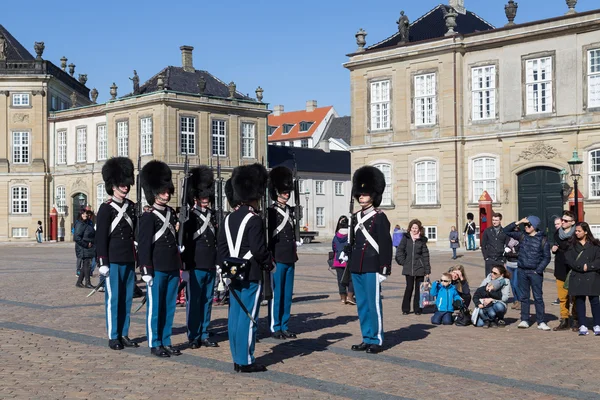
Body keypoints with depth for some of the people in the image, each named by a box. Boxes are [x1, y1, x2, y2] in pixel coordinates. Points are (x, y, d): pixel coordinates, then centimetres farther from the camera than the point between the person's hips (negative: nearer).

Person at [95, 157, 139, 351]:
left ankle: (124, 334, 18)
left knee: (127, 298, 10)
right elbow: (100, 238, -10)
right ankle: (113, 336, 8)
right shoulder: (106, 208, -8)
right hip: (113, 261, -6)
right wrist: (102, 263, -13)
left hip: (129, 260, 6)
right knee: (113, 298, 1)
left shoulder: (131, 206, 11)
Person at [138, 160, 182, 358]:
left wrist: (179, 267, 17)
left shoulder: (171, 213, 12)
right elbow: (144, 246, -11)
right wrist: (146, 271, -14)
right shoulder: (148, 217, -9)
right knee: (155, 307, 2)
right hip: (157, 270, -7)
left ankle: (166, 342, 20)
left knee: (169, 307, 11)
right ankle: (154, 344, 10)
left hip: (172, 269, 7)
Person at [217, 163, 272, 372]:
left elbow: (221, 247, 11)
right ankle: (246, 361, 0)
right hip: (251, 275, -8)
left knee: (235, 316, 10)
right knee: (248, 317, -4)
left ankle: (237, 359, 17)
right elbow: (258, 249, -19)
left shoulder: (228, 219, 10)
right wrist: (269, 263, -3)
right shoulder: (254, 220, -14)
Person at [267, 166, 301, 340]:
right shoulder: (270, 211, -7)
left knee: (287, 294, 10)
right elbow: (267, 235, -11)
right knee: (276, 294, -1)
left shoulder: (291, 211, 14)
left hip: (290, 258, 7)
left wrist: (296, 242, 9)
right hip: (277, 258, -7)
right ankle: (275, 327, 7)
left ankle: (285, 326, 18)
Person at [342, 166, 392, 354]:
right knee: (361, 305, 11)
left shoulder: (379, 217, -7)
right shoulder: (356, 217, 13)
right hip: (356, 268, 7)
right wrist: (346, 253, 5)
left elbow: (386, 245, -9)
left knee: (374, 304, -1)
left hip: (372, 268, -7)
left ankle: (377, 341, 8)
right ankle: (367, 339, 20)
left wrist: (384, 269, -13)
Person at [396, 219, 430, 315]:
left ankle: (417, 309, 12)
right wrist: (403, 262, -7)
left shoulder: (422, 239, 3)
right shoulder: (406, 238, 2)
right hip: (408, 268, 0)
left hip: (420, 268, 0)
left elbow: (425, 255, 2)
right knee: (409, 288, 2)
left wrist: (427, 271, 0)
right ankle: (405, 309, 10)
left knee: (419, 289, 4)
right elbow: (399, 251, 1)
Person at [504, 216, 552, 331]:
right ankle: (524, 320, 13)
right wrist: (518, 222, -2)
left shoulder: (542, 239, -2)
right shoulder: (522, 236, 7)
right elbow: (506, 231, 9)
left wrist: (538, 270, -10)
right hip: (522, 271, 3)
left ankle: (541, 322, 3)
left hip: (535, 272, -3)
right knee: (524, 297, 7)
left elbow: (546, 257, -2)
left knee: (538, 297, -1)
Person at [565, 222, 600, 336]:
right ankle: (582, 326, 6)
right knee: (579, 301, 2)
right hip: (577, 277, 2)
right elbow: (569, 259, -2)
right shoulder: (572, 245, 10)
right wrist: (581, 267, -14)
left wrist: (588, 266, -14)